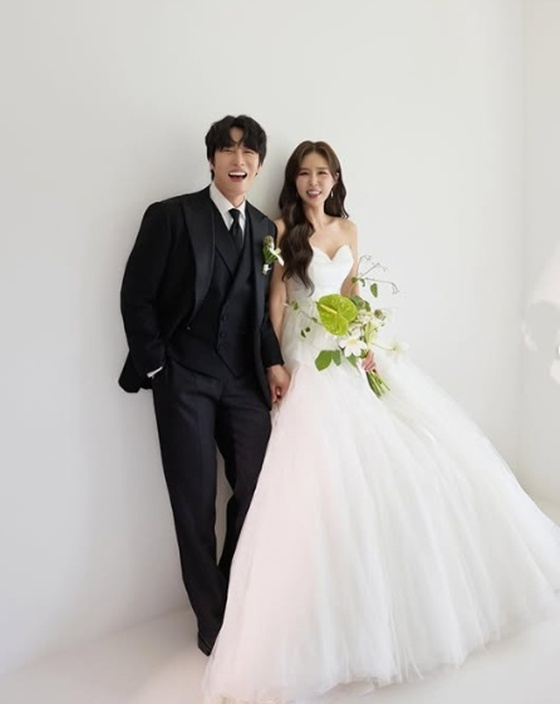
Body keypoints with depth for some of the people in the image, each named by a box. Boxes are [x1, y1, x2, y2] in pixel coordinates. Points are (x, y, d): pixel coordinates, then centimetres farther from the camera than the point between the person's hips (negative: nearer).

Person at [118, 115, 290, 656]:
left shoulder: (265, 229, 11)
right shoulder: (170, 216, -4)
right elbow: (136, 296, -5)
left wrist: (273, 362, 3)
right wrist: (157, 369, -8)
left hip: (244, 379, 4)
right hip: (185, 378, -4)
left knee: (258, 489, 3)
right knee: (195, 502, 4)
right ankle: (212, 620, 23)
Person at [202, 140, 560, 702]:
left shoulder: (347, 228, 14)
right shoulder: (282, 230, -2)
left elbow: (351, 296, 13)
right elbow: (275, 302, -6)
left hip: (354, 354, 6)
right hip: (310, 363, -6)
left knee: (411, 461, 4)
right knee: (327, 485, -11)